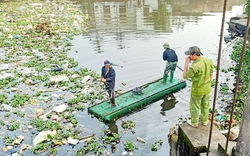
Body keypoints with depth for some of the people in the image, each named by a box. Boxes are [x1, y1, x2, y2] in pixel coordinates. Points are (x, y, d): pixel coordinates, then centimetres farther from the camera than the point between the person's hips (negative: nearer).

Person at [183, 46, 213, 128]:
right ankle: (204, 121, 44)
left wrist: (186, 63, -18)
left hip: (197, 91, -6)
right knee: (205, 105, 25)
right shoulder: (209, 61, -12)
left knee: (194, 107, 17)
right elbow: (211, 74, 1)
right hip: (207, 89, 6)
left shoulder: (194, 67, -34)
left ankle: (194, 123, 35)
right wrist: (207, 84, 17)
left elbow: (185, 76, -18)